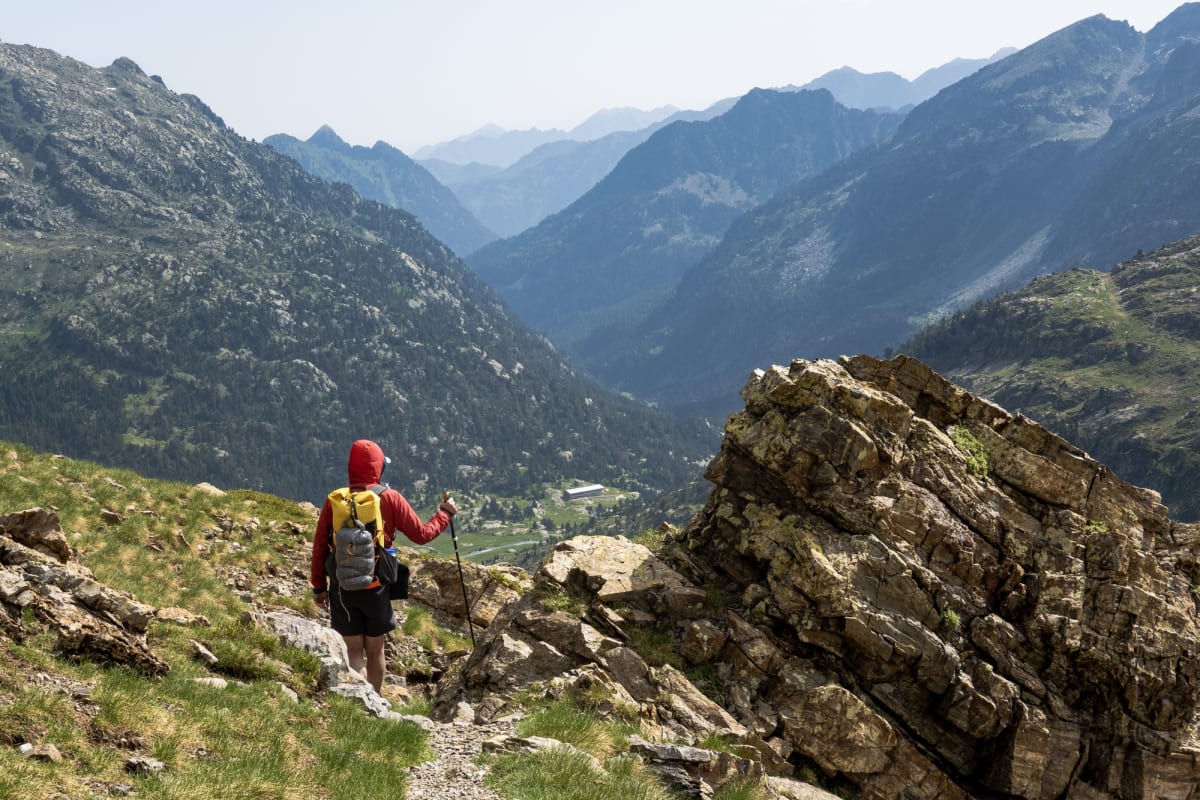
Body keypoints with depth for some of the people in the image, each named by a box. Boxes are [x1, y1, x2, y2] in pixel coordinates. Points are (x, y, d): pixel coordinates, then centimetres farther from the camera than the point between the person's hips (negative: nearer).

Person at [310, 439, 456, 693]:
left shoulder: (334, 502, -2)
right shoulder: (390, 499, -7)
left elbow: (319, 548, 0)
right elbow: (422, 534, -1)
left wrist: (319, 587, 10)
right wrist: (445, 513, 16)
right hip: (376, 587, 0)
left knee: (354, 651, 5)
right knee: (375, 650, 16)